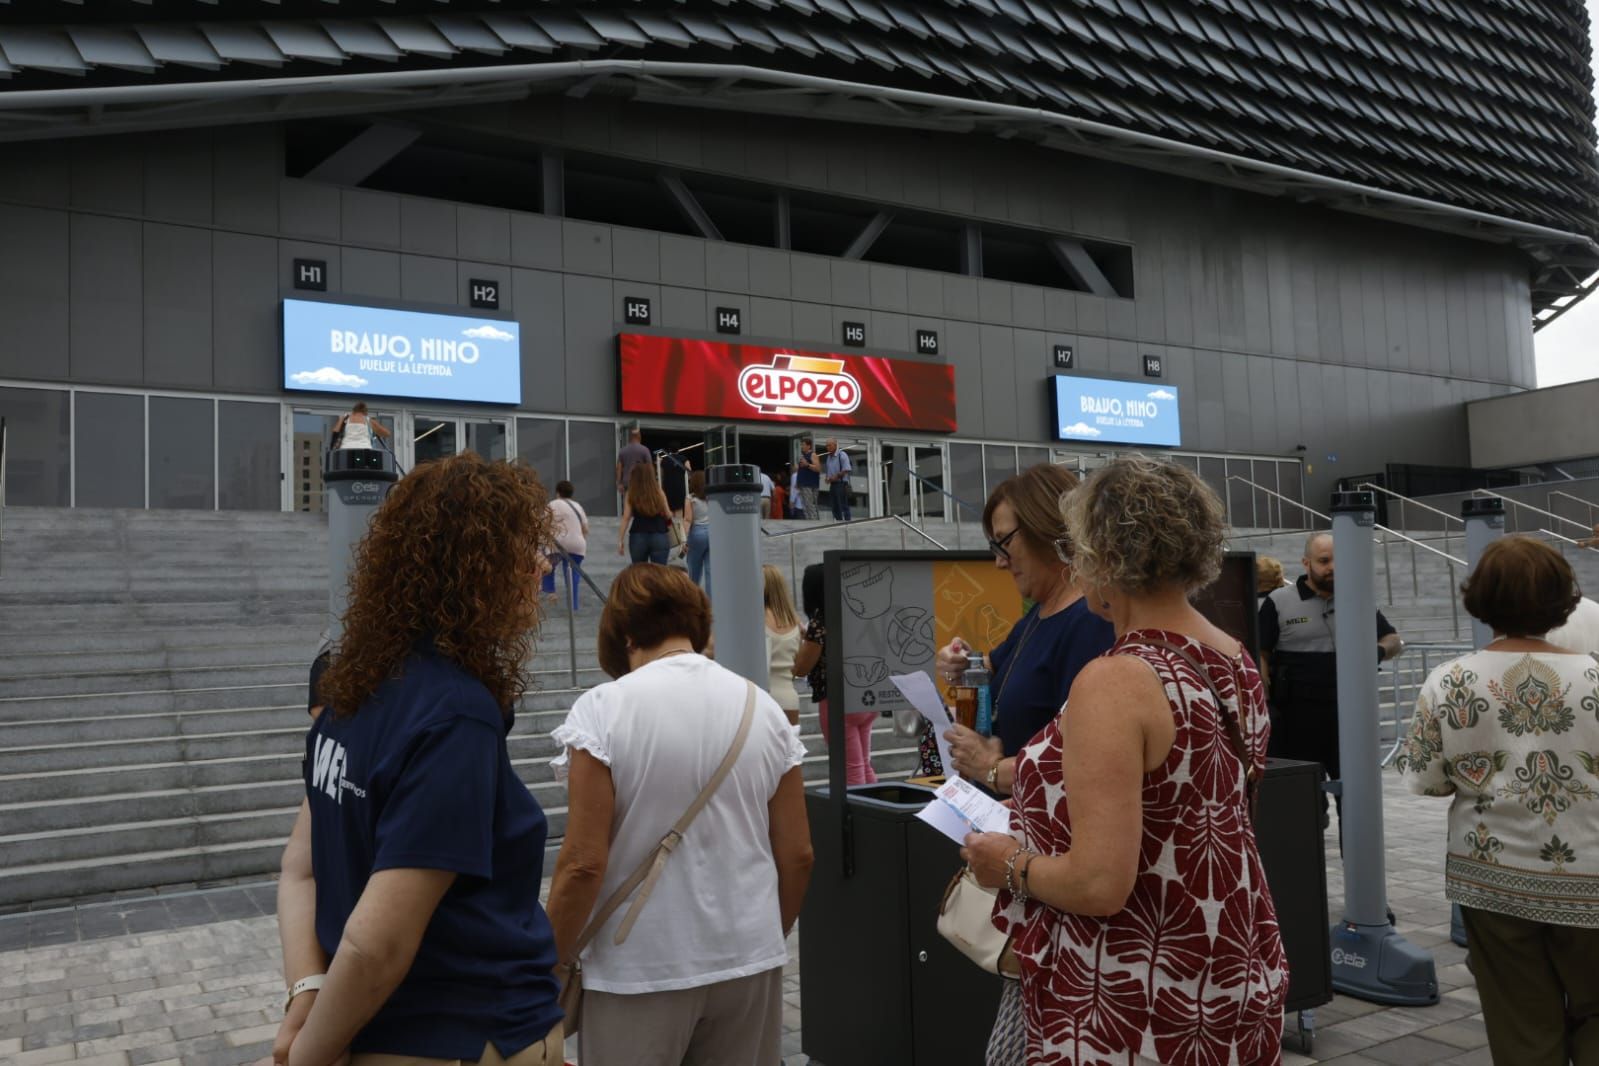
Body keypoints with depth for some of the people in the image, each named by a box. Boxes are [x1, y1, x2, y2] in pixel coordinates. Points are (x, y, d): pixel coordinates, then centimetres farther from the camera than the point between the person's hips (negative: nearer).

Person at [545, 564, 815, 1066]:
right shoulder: (763, 708, 1)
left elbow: (584, 864, -14)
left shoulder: (602, 710, -12)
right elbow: (797, 855, 3)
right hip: (749, 960, 4)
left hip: (642, 969, -4)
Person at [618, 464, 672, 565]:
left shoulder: (630, 495, -1)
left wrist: (620, 540, 1)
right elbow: (668, 515, 6)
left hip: (637, 538, 1)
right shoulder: (659, 493, -3)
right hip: (659, 537, -1)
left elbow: (626, 519, -3)